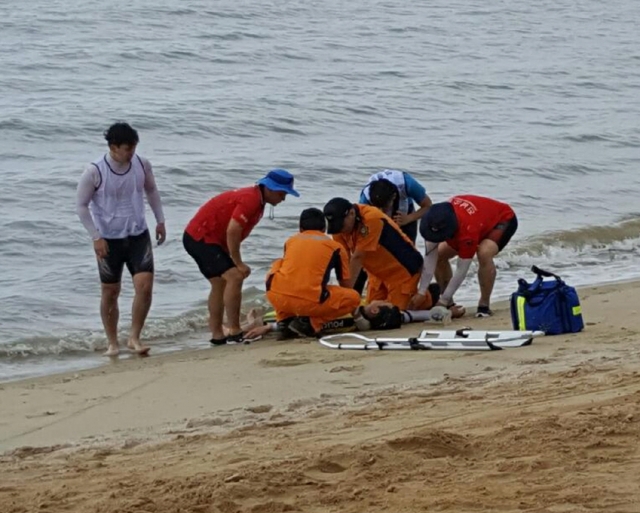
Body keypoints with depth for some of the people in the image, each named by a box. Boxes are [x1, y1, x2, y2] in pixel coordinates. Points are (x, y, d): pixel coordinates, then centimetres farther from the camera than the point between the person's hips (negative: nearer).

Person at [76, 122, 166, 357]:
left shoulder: (142, 165, -4)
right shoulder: (94, 172, -16)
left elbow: (151, 191, 15)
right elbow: (81, 205, -9)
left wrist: (160, 220, 13)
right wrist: (96, 237, -14)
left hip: (138, 236, 3)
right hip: (109, 240, -3)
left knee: (145, 285, -11)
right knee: (110, 292, 6)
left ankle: (134, 338, 3)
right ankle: (112, 343, 20)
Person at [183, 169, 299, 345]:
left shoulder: (255, 199, 12)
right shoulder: (250, 200, -20)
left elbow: (232, 232, 15)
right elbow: (232, 231, -27)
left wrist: (235, 262, 7)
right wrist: (238, 263, -19)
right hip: (202, 238, -11)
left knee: (219, 284, 16)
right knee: (234, 277, -17)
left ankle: (217, 335, 20)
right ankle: (234, 332, -18)